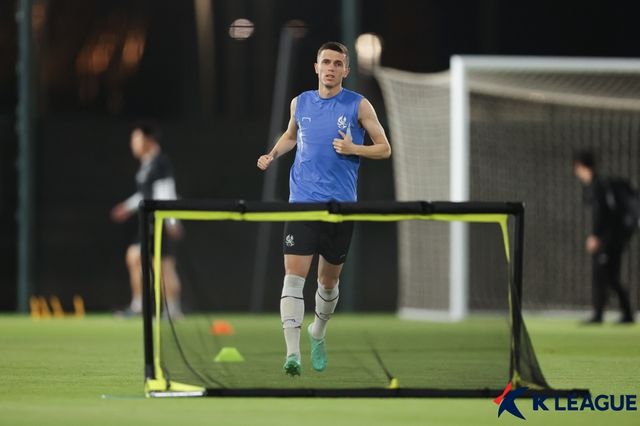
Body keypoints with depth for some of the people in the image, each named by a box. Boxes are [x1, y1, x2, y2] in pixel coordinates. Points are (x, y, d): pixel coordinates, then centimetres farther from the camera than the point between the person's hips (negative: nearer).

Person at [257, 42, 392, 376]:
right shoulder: (300, 103, 8)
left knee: (329, 280, 12)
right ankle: (292, 353, -19)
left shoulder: (358, 106, -1)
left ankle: (317, 334, 40)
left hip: (341, 205, -1)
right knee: (294, 275, -14)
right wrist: (273, 154, 8)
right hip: (302, 201, 1)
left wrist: (353, 149, -14)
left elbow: (384, 149, 2)